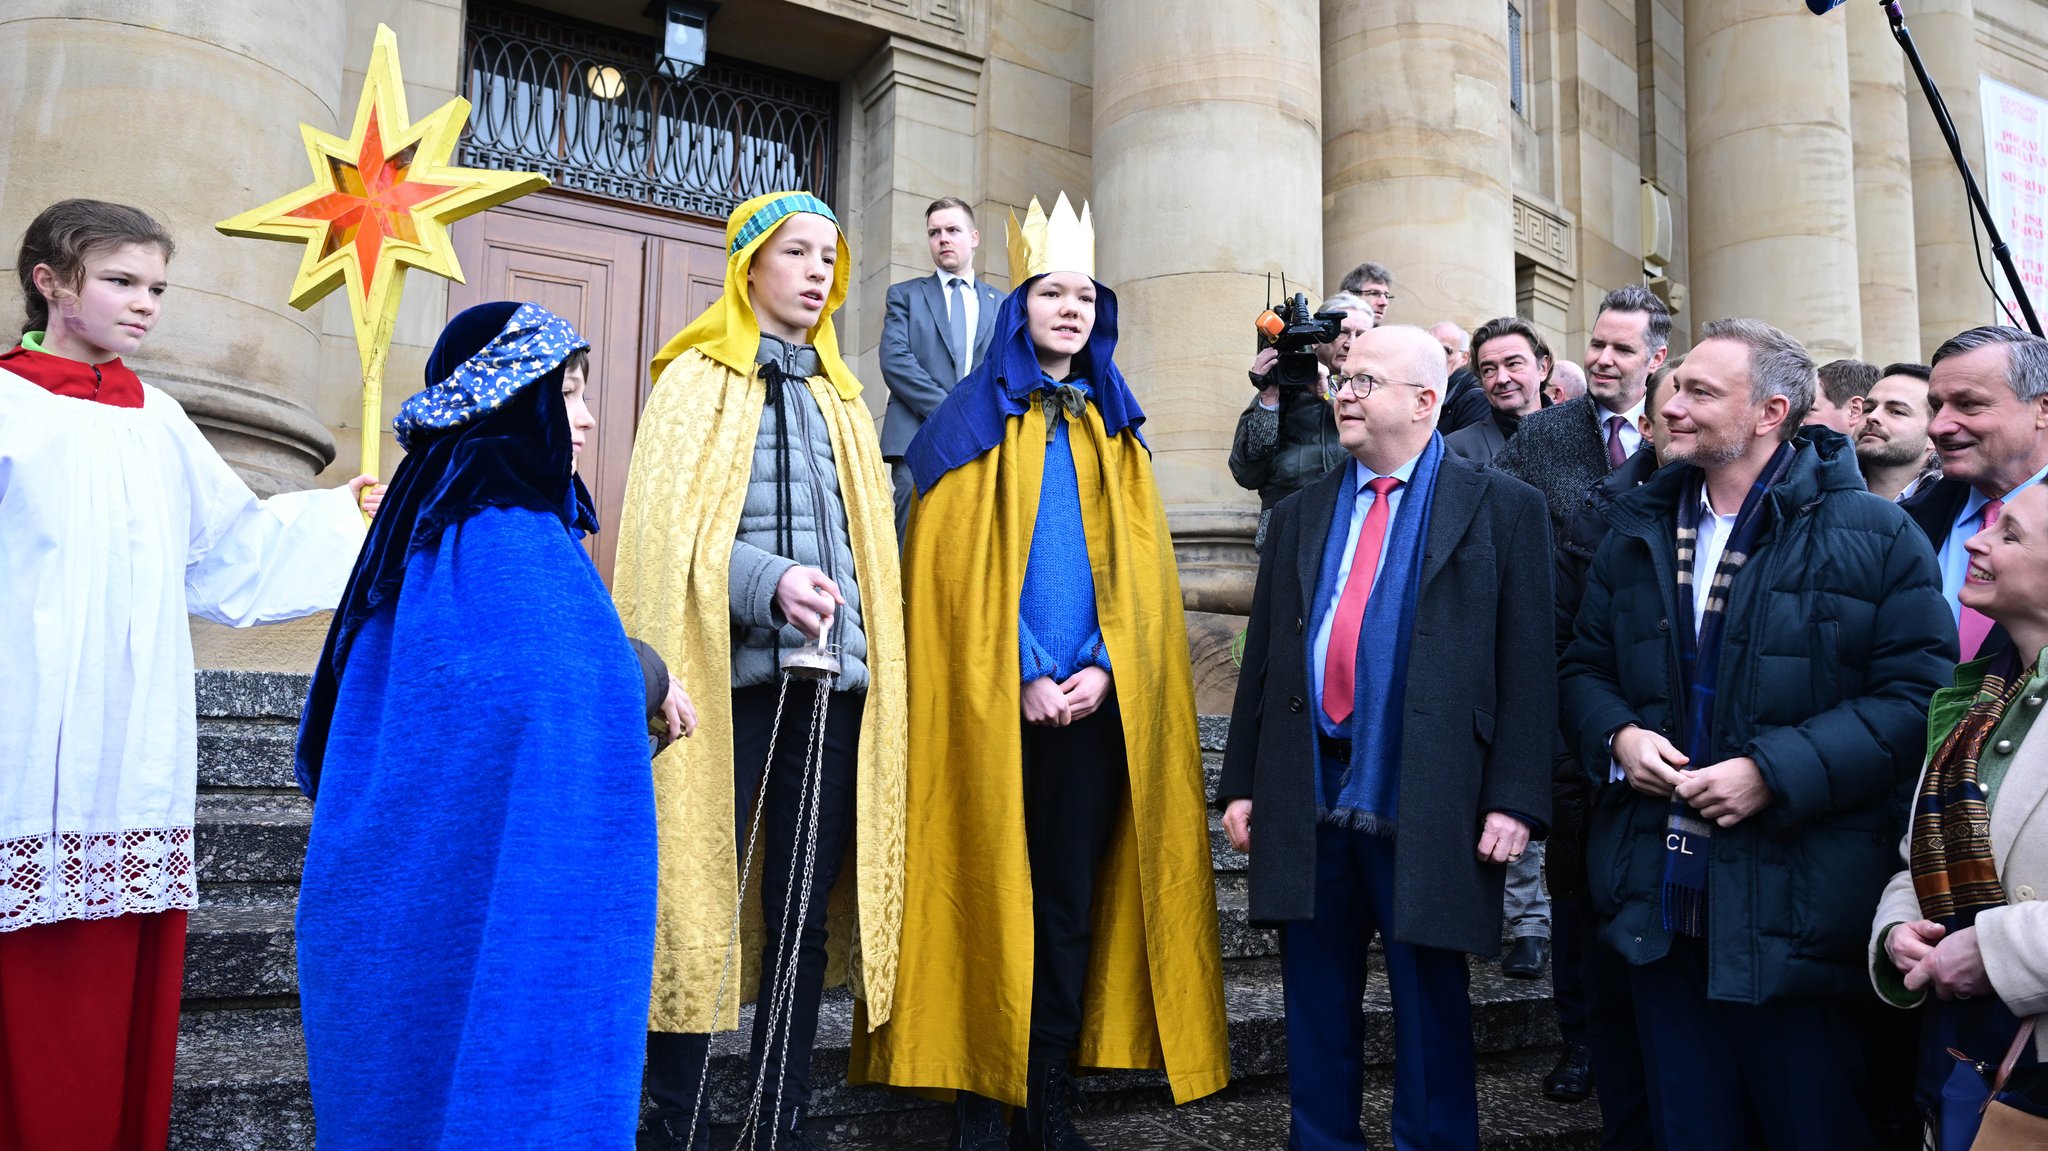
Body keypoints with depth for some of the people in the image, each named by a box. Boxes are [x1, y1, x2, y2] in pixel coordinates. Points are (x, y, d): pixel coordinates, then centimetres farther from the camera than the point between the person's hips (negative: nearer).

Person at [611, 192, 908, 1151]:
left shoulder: (840, 396, 21)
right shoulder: (698, 379, 7)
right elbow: (666, 525, -4)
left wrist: (866, 654, 8)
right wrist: (767, 581, -21)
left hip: (832, 678, 4)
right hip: (735, 674, -4)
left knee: (803, 913, 5)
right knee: (700, 901, -4)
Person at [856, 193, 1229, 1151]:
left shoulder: (1116, 434, 15)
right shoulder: (972, 422, 4)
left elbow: (1142, 569, 10)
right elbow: (951, 567, -4)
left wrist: (1103, 668, -5)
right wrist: (1017, 676, -11)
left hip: (1093, 702, 3)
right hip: (991, 704, -3)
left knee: (1073, 894, 5)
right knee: (986, 891, 0)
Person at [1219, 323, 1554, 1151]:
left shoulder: (1500, 508, 1)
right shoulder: (1301, 515, 14)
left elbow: (1527, 664, -4)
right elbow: (1263, 657, 13)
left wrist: (1514, 797, -12)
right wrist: (1240, 784, 8)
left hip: (1427, 807, -4)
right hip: (1306, 802, 4)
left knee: (1431, 1012, 8)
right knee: (1316, 1012, 13)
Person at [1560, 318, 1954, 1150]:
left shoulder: (1874, 535, -6)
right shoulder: (1636, 529, 10)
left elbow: (1917, 696, -12)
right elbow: (1585, 668, 15)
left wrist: (1775, 771, -20)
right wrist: (1618, 737, -6)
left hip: (1793, 911, -4)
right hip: (1660, 905, 5)